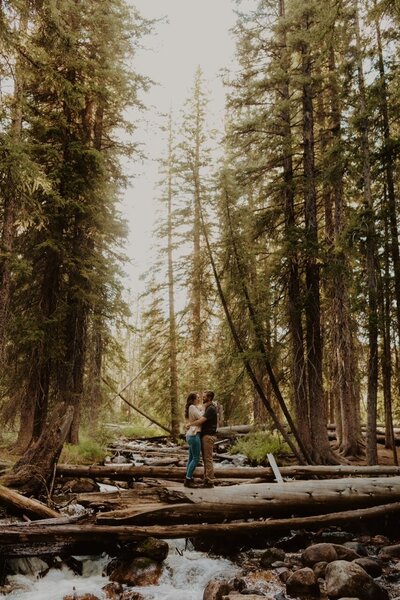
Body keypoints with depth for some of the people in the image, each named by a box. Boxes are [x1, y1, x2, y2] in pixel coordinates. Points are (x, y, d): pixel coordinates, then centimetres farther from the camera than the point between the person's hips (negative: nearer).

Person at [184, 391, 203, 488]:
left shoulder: (194, 407, 17)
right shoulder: (192, 407, -13)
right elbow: (202, 418, -17)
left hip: (191, 435, 10)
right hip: (194, 435, -10)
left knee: (191, 458, 12)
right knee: (196, 458, -7)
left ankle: (189, 479, 16)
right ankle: (188, 480, -5)